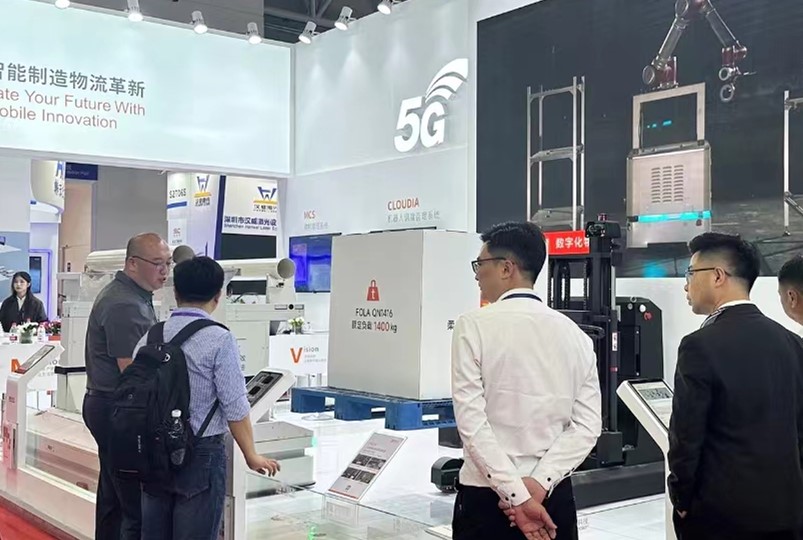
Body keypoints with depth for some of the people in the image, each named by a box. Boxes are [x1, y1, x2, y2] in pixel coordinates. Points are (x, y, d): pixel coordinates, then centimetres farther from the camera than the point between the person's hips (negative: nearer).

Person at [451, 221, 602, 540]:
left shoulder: (474, 326, -9)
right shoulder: (574, 333, 4)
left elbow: (470, 420, -15)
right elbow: (588, 425, -2)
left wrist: (516, 496, -15)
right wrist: (540, 482, -8)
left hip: (487, 496, -3)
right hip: (553, 495, 4)